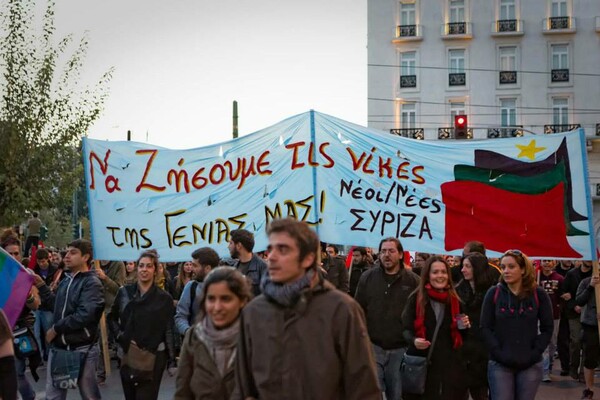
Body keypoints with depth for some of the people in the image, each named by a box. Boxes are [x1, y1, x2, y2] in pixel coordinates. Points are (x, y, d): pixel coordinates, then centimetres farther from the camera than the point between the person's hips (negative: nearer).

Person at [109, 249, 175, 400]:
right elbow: (113, 318, 14)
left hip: (153, 357, -3)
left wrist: (170, 358, -5)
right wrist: (121, 337, -1)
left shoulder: (164, 298, -2)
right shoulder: (124, 292, 4)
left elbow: (168, 330, -1)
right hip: (128, 355, 3)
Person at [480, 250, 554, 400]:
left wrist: (534, 354, -6)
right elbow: (485, 328, -1)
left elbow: (547, 328, 3)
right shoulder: (493, 293, 0)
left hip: (530, 365, 1)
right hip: (499, 364, -1)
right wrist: (499, 354, -10)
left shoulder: (538, 294, 1)